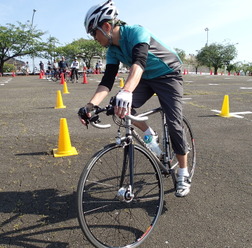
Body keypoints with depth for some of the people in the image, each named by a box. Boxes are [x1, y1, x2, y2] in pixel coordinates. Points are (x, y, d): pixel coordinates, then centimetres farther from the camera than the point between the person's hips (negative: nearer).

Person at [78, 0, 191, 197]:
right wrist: (91, 105, -30)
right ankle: (150, 135, 7)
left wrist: (126, 92, -63)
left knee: (174, 125, -12)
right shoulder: (113, 51, -7)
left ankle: (184, 175, 4)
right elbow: (107, 81, -14)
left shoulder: (136, 32, -27)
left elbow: (139, 62, -45)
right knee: (121, 106, -18)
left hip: (169, 75, -6)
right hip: (146, 78, 6)